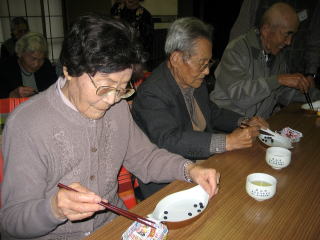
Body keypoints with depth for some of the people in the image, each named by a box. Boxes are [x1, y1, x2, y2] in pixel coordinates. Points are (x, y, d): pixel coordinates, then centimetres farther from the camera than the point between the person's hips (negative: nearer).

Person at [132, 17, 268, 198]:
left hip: (202, 161, 8)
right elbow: (168, 140, -31)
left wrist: (243, 122, 6)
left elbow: (212, 112, 23)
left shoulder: (197, 81, 6)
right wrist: (227, 142, -32)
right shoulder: (151, 93, -20)